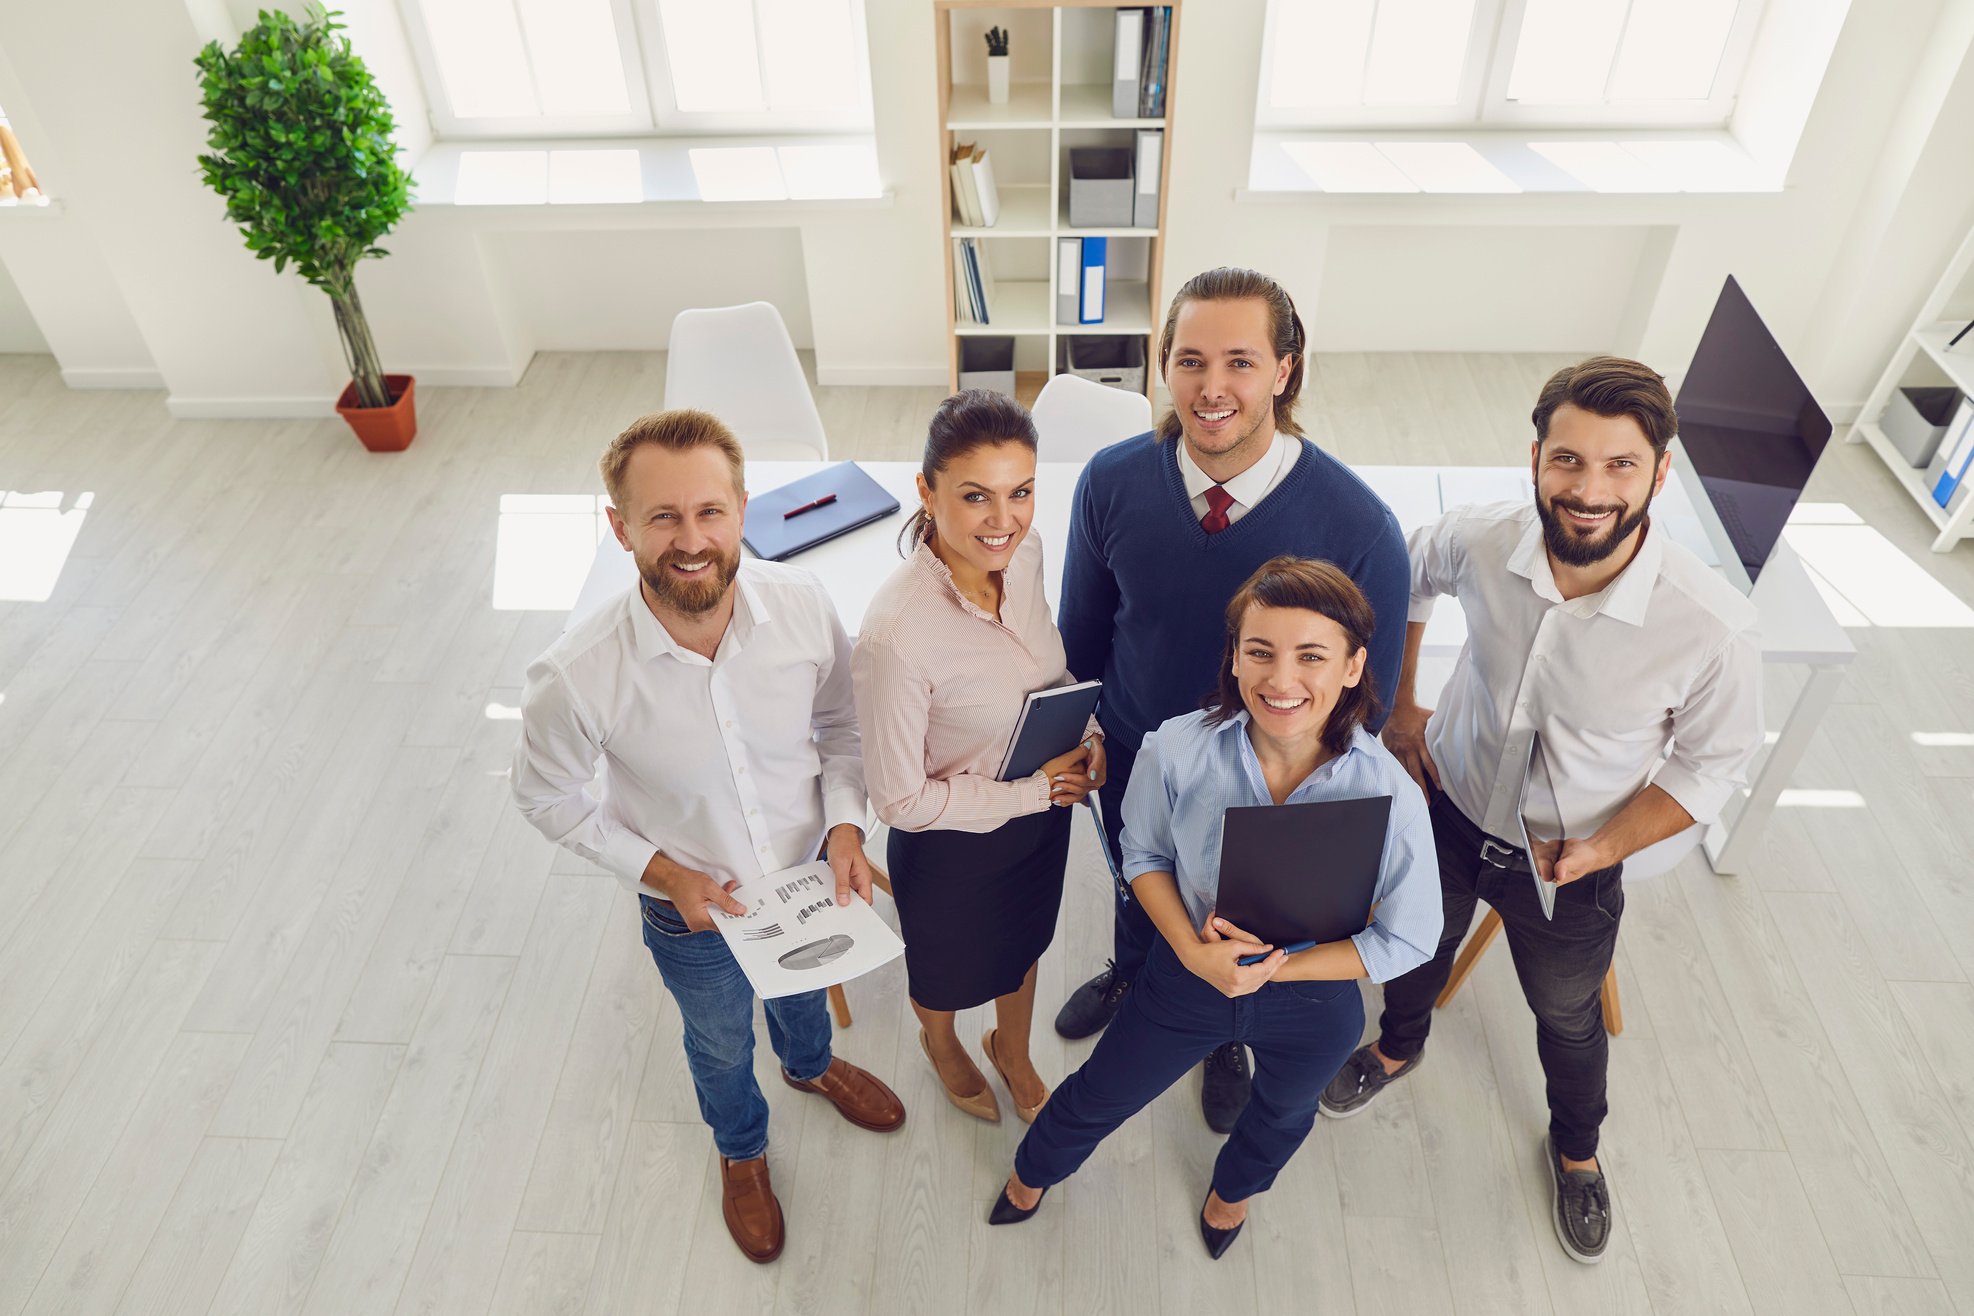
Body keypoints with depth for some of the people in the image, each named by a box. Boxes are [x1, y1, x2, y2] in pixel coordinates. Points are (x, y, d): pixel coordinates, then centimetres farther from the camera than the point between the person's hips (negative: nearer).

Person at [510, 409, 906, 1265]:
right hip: (693, 910, -2)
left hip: (810, 875, 2)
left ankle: (810, 1064, 72)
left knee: (804, 989, 35)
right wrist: (658, 870, -19)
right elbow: (546, 796, -13)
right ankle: (741, 1149, 63)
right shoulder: (577, 678, -33)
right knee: (721, 1045, 29)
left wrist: (844, 825, -19)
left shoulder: (802, 606, -27)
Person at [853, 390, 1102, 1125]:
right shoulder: (896, 637, -37)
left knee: (1024, 944, 32)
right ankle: (940, 1044, 65)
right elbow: (901, 801, -25)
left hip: (1041, 805, 5)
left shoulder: (1023, 550, -17)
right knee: (950, 965, 28)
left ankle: (1013, 1052, 65)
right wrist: (1031, 792, -20)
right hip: (953, 846, -5)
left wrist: (1085, 731, -12)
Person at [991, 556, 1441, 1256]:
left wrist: (1273, 967, -25)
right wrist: (1193, 952, -23)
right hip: (1187, 973, 0)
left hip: (1314, 1004, 1)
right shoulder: (1176, 750, -29)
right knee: (1100, 1095, 24)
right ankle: (1033, 1171, 61)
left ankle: (1233, 1186, 72)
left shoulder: (1390, 796, -33)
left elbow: (1409, 939, -18)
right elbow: (1144, 854, -8)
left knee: (1283, 1115, 34)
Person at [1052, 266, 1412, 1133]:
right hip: (1132, 760, 2)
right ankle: (1130, 974, 68)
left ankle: (1226, 1034, 62)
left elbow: (1366, 695, -14)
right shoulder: (1113, 481, -21)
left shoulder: (1359, 526, -29)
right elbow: (1082, 631, -4)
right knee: (1136, 886, 32)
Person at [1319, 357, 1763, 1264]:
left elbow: (1712, 764, -13)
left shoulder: (1712, 627, -32)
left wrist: (1601, 849, -20)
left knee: (1568, 1016, 25)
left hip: (1571, 860, -1)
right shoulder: (1482, 540, -26)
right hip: (1448, 810, 2)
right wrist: (1399, 706, 0)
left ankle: (1575, 1149, 58)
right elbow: (1408, 577, 0)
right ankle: (1398, 1046, 64)